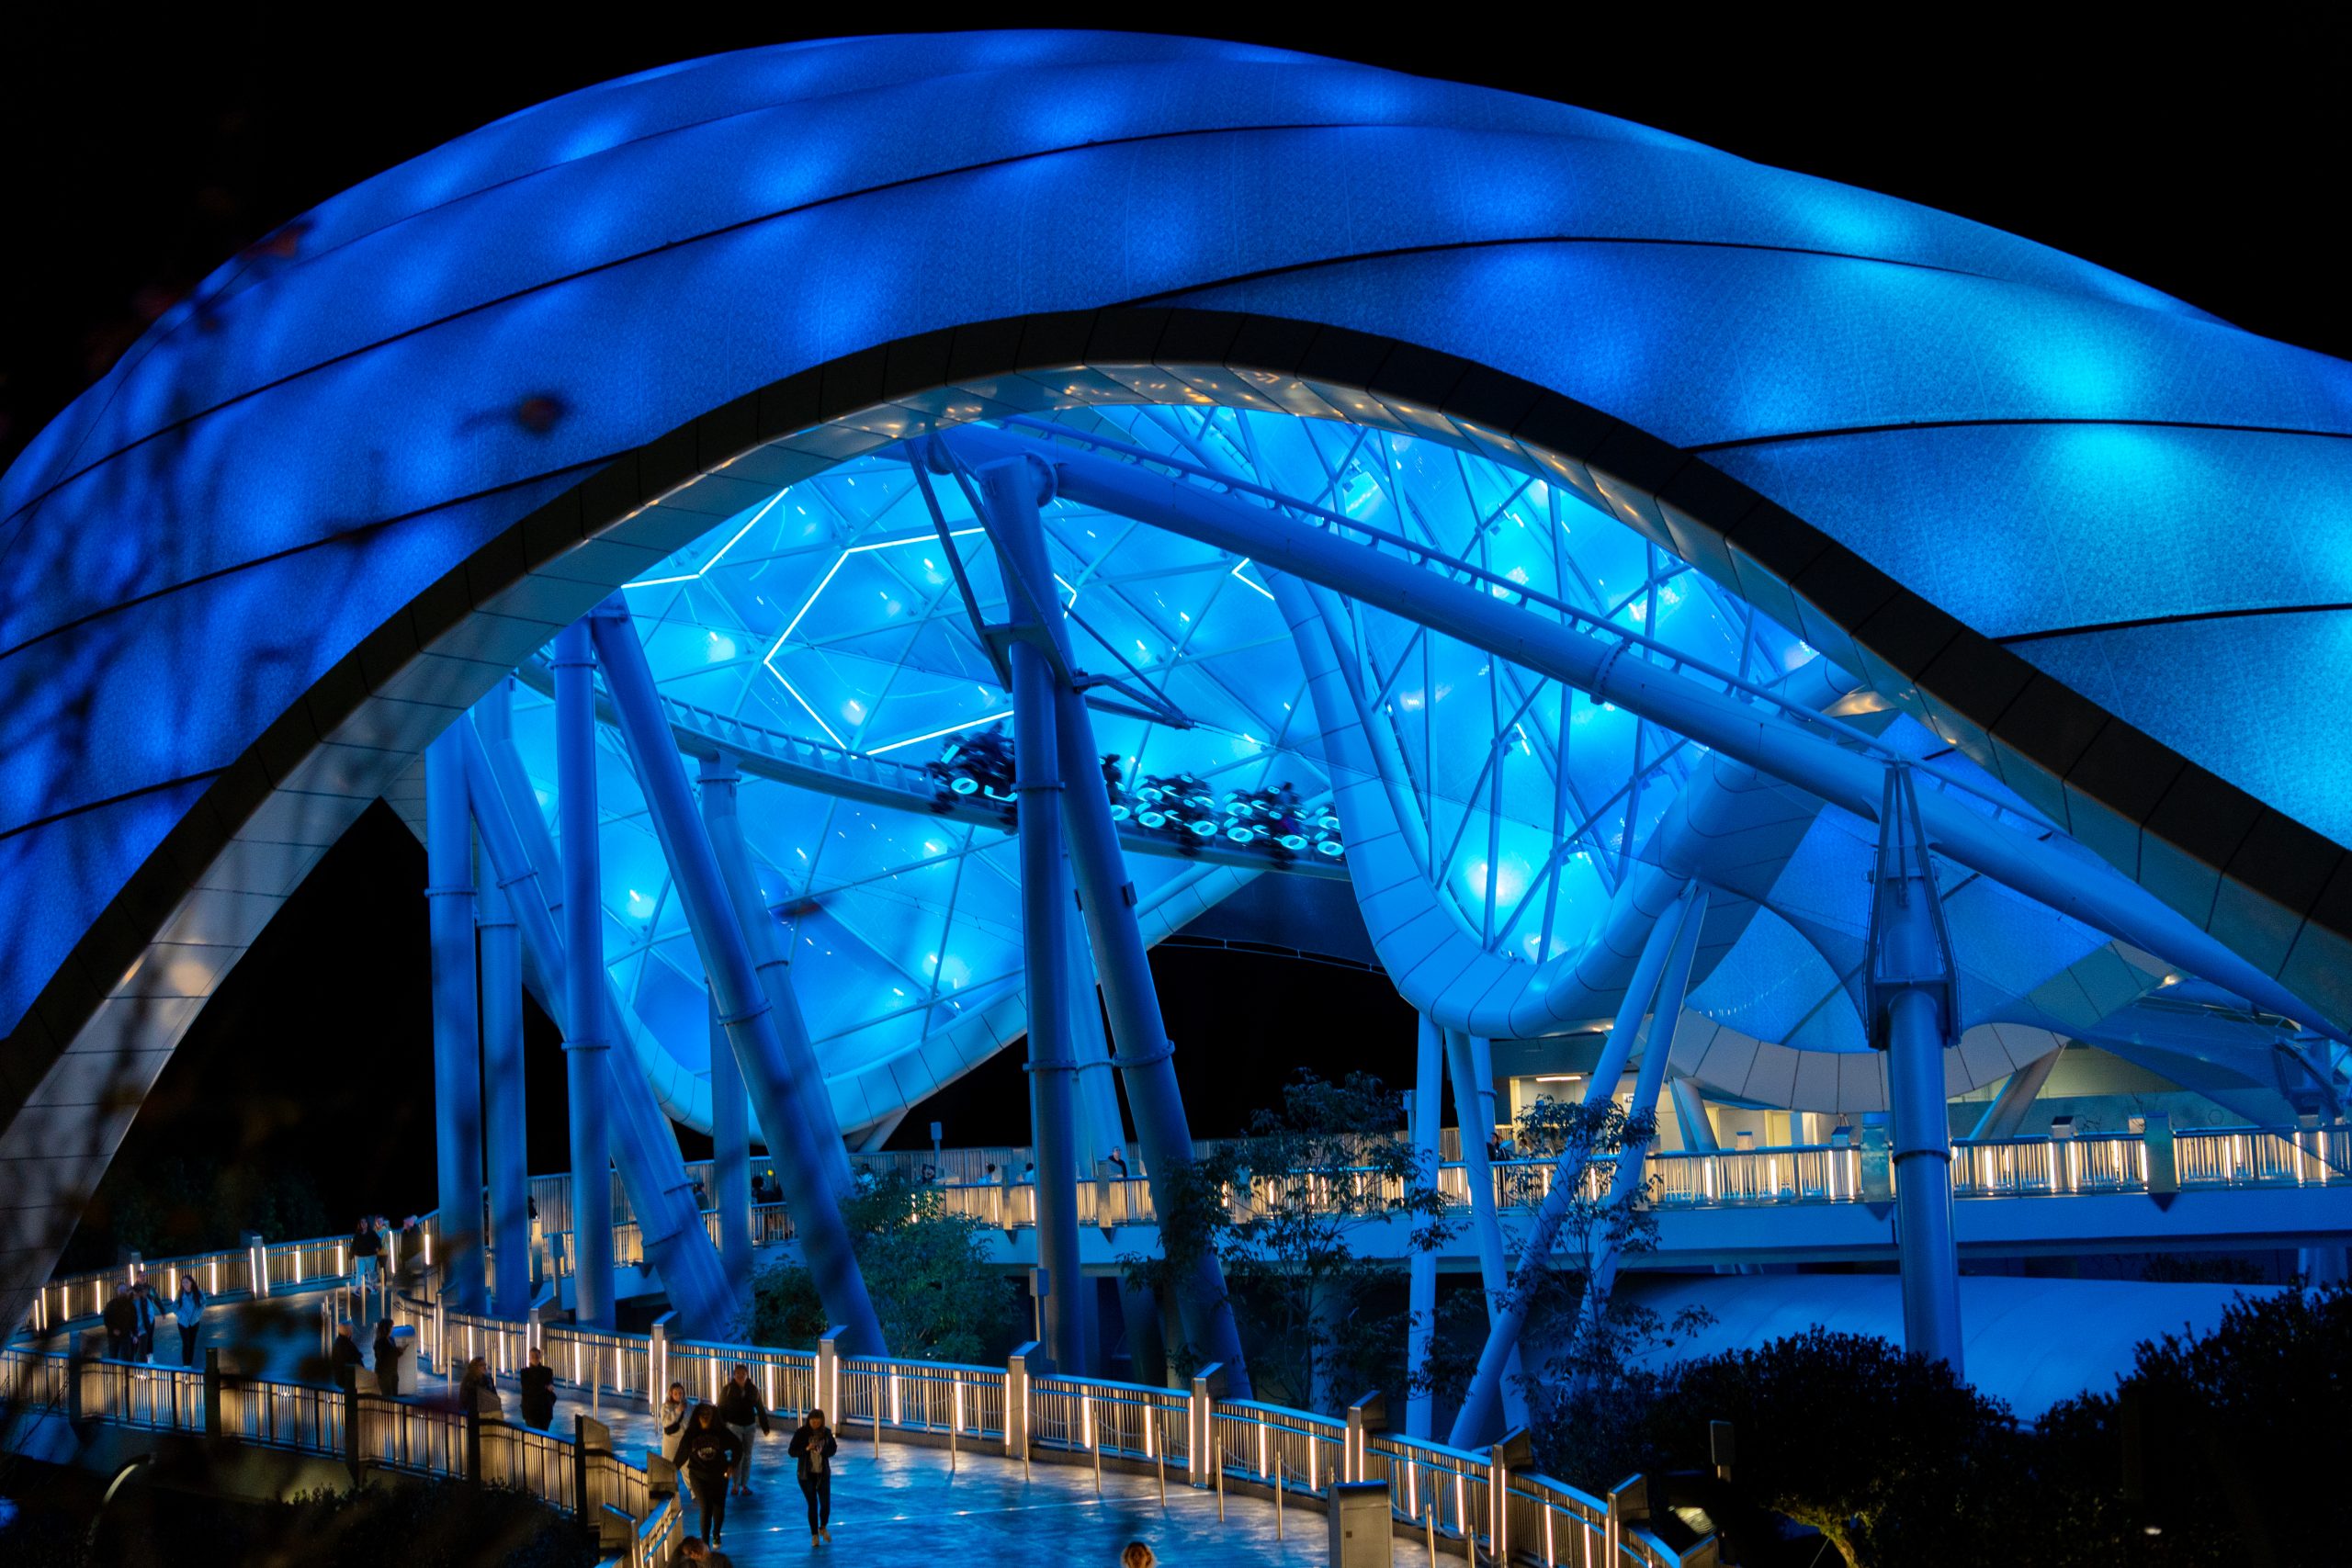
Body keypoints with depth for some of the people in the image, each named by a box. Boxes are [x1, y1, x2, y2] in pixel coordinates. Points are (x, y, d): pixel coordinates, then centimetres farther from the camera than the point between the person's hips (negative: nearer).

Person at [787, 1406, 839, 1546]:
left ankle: (823, 1528, 27)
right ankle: (814, 1535, 19)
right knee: (812, 1505, 2)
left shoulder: (826, 1432, -4)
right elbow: (792, 1452, -8)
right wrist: (806, 1449, -24)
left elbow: (834, 1448, 7)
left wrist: (823, 1451, -14)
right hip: (807, 1474, -2)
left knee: (826, 1504, -2)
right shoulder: (801, 1433, -10)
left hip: (823, 1473, 2)